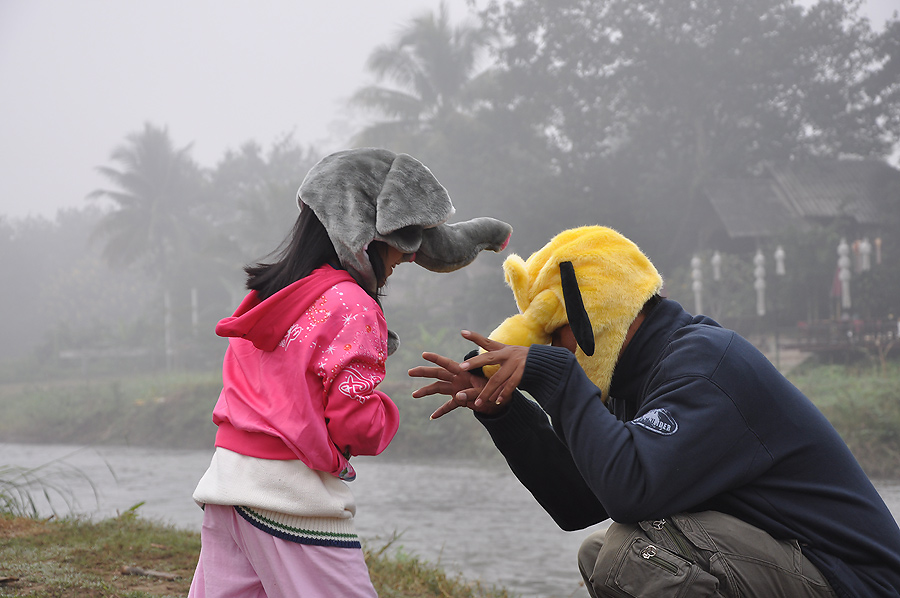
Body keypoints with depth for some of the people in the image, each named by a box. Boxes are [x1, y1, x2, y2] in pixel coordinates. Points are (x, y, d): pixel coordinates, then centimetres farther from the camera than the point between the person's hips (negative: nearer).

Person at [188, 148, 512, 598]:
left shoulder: (267, 294, 13)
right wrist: (385, 411, 5)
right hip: (294, 492, -8)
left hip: (227, 475, 8)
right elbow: (356, 423, -15)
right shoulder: (352, 306, -10)